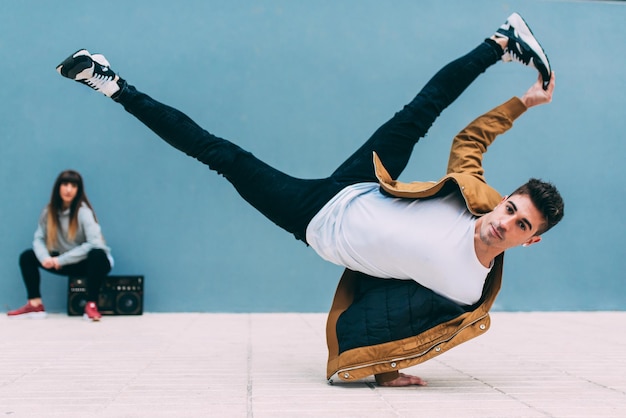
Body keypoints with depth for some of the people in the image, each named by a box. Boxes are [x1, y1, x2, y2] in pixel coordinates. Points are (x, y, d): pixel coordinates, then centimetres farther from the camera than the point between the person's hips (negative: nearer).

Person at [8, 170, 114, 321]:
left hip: (88, 262, -5)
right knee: (27, 257, -4)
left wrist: (62, 259, -26)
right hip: (65, 263, 6)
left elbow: (95, 243, -29)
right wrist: (44, 257, -25)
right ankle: (35, 305, -8)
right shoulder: (49, 211, -4)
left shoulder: (83, 211, -20)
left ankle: (91, 305, -32)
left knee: (98, 255, -39)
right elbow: (39, 238, -2)